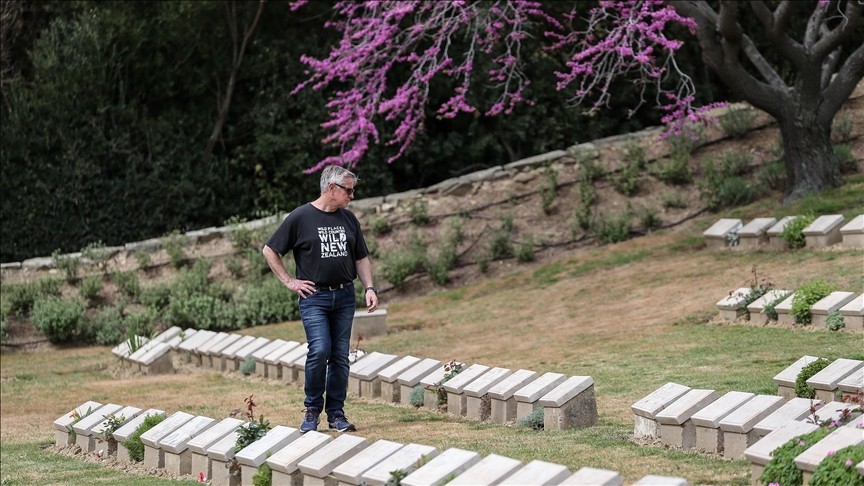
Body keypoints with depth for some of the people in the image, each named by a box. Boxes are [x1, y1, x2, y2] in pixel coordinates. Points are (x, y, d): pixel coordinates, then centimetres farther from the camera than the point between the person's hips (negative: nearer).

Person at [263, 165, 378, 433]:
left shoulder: (349, 219, 12)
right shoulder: (300, 217, -4)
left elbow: (361, 257, 19)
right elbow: (270, 250, 1)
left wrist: (370, 288, 5)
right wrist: (289, 281, -2)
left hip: (345, 297, 5)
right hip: (314, 297, -5)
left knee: (340, 356, 4)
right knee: (319, 351, -16)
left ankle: (336, 413, 12)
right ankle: (312, 410, 1)